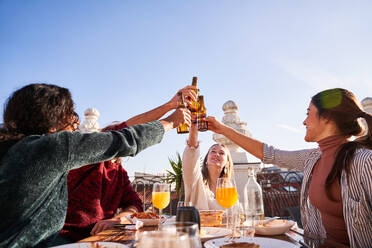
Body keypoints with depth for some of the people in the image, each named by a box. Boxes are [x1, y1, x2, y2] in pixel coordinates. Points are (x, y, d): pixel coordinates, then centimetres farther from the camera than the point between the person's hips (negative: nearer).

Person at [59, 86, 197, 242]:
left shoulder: (120, 172, 13)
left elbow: (135, 204, 7)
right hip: (66, 238, -6)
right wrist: (170, 104, -26)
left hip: (98, 237, 6)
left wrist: (115, 219, -17)